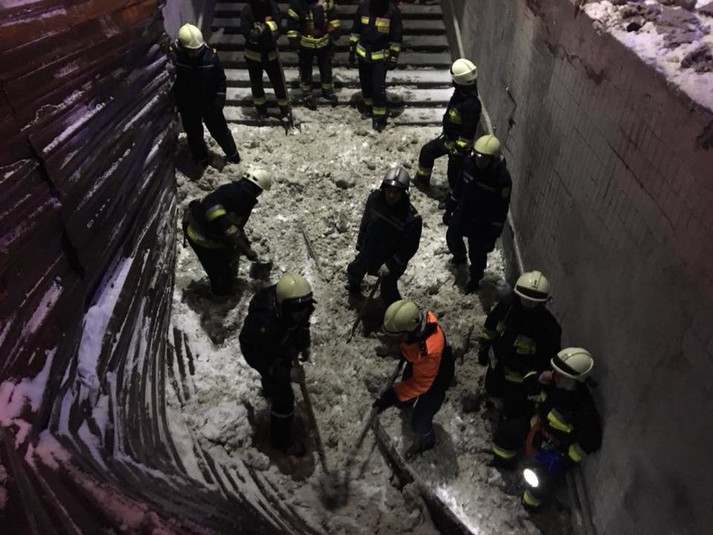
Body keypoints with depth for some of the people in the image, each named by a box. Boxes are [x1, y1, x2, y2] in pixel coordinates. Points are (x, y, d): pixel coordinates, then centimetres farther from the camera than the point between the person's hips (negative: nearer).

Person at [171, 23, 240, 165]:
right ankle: (200, 157, 43)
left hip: (210, 104, 0)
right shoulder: (174, 57, -21)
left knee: (219, 130, 16)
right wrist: (173, 103, -5)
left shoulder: (210, 55, -18)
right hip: (187, 107, 1)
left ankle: (232, 154, 38)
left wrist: (219, 101, -8)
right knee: (194, 135, 19)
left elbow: (221, 80, -7)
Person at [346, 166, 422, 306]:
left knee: (388, 293, 5)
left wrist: (390, 265, -20)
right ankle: (354, 286, 64)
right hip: (368, 251, 6)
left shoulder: (412, 218, -32)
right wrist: (359, 245, 8)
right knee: (354, 271, 29)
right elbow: (365, 221, -1)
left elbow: (410, 248, -22)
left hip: (391, 259, -5)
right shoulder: (375, 198, -18)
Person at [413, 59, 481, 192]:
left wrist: (459, 150, -23)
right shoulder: (461, 92, -4)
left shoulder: (471, 104, -33)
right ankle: (422, 180, 42)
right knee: (427, 151, 21)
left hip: (459, 143, -10)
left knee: (454, 172, 4)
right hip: (448, 137, 10)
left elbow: (468, 132, -30)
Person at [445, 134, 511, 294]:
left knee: (477, 252, 10)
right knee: (452, 236, 26)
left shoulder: (502, 178, -29)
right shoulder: (470, 163, -13)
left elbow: (501, 210, -22)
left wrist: (493, 235, -18)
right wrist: (449, 209, 10)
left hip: (482, 222, -6)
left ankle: (475, 278, 40)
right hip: (462, 212, 6)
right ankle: (459, 256, 60)